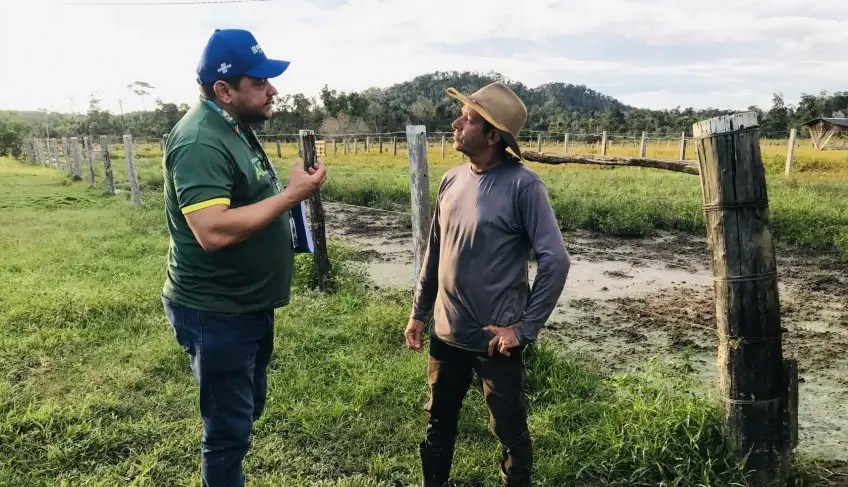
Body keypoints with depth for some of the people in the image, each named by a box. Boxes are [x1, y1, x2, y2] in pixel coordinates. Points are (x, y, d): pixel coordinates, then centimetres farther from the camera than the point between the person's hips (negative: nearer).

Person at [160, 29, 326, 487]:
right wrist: (291, 195, -26)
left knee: (247, 410, 25)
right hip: (216, 314, -10)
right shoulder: (200, 141, -23)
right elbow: (213, 231, -33)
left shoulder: (235, 127, 9)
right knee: (228, 428, 8)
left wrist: (290, 193, 4)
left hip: (249, 305, 10)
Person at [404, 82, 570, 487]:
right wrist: (418, 312, 13)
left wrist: (525, 328, -15)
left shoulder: (522, 185, -16)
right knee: (439, 422, 21)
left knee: (510, 430, 13)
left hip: (496, 339, -5)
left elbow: (555, 260, -16)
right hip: (447, 332, 6)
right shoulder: (452, 180, 2)